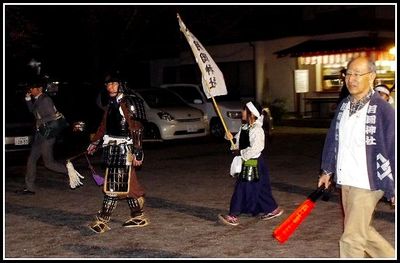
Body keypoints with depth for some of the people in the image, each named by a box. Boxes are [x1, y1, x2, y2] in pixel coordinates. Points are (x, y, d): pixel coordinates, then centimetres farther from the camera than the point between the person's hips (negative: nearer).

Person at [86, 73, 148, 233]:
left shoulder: (129, 103, -12)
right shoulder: (111, 104, 16)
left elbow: (136, 129, -16)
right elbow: (104, 125, 26)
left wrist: (137, 152, -20)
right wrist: (95, 143, 30)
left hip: (124, 148, -9)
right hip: (113, 148, 9)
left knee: (114, 185, -7)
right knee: (127, 184, 11)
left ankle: (102, 220, -4)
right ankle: (139, 217, 19)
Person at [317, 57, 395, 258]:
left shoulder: (383, 110, -15)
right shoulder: (344, 106, 6)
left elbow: (392, 150, -14)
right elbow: (333, 139, 15)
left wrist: (393, 189, -13)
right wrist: (327, 170, 19)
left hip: (367, 183, -7)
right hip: (346, 181, 7)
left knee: (351, 239, -3)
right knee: (361, 230, 22)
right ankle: (389, 256, 43)